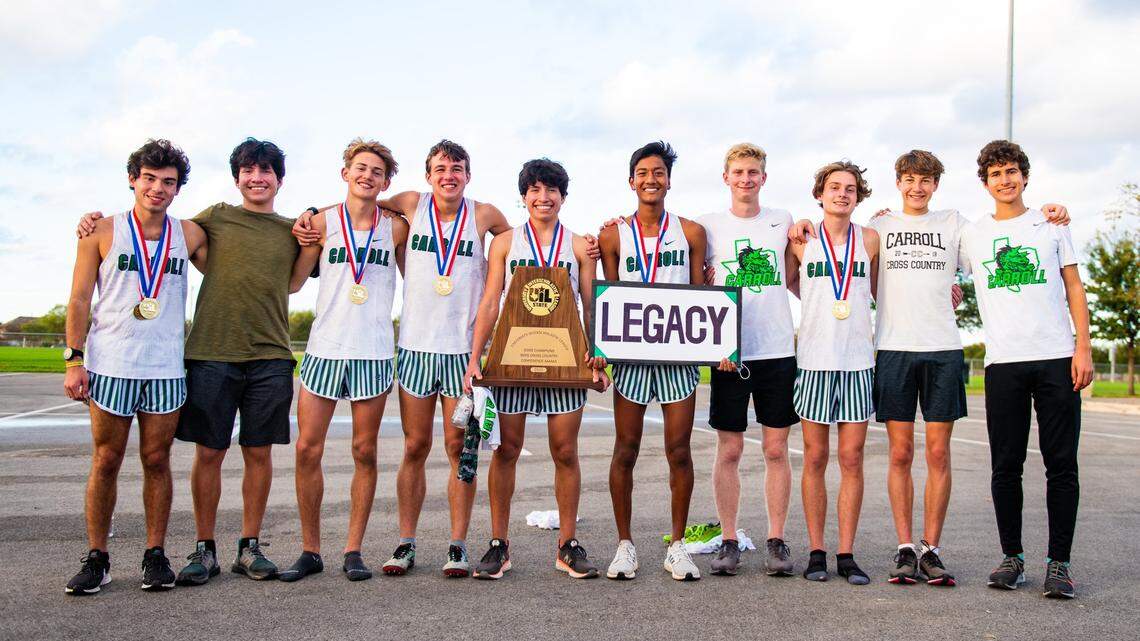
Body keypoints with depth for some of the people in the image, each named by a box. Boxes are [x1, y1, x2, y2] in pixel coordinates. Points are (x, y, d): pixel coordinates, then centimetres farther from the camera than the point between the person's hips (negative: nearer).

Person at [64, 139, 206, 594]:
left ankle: (156, 555, 15)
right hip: (109, 365, -1)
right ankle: (96, 558, 12)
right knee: (106, 462, 3)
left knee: (157, 461, 6)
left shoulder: (189, 235, 8)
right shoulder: (103, 231, 2)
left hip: (166, 368, 2)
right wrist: (74, 360, -5)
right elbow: (79, 300, 2)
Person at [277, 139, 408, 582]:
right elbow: (291, 283, 4)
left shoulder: (396, 228, 7)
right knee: (307, 450, -2)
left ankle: (353, 550, 14)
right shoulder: (321, 222, 5)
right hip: (324, 349, 0)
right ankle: (310, 550, 12)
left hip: (374, 353, 0)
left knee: (364, 453, 4)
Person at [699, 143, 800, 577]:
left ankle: (776, 540, 13)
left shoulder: (783, 221, 11)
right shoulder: (708, 227, 5)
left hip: (778, 349, 2)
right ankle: (728, 541, 11)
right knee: (729, 449, 2)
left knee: (776, 449, 4)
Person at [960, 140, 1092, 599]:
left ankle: (1059, 562, 5)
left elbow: (1074, 288, 8)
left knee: (1061, 465, -2)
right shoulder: (972, 234, 12)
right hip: (1002, 363, 1)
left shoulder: (1050, 224, 11)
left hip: (1057, 359, 0)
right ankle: (1012, 557, 14)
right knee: (1005, 467, 2)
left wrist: (1083, 348, 0)